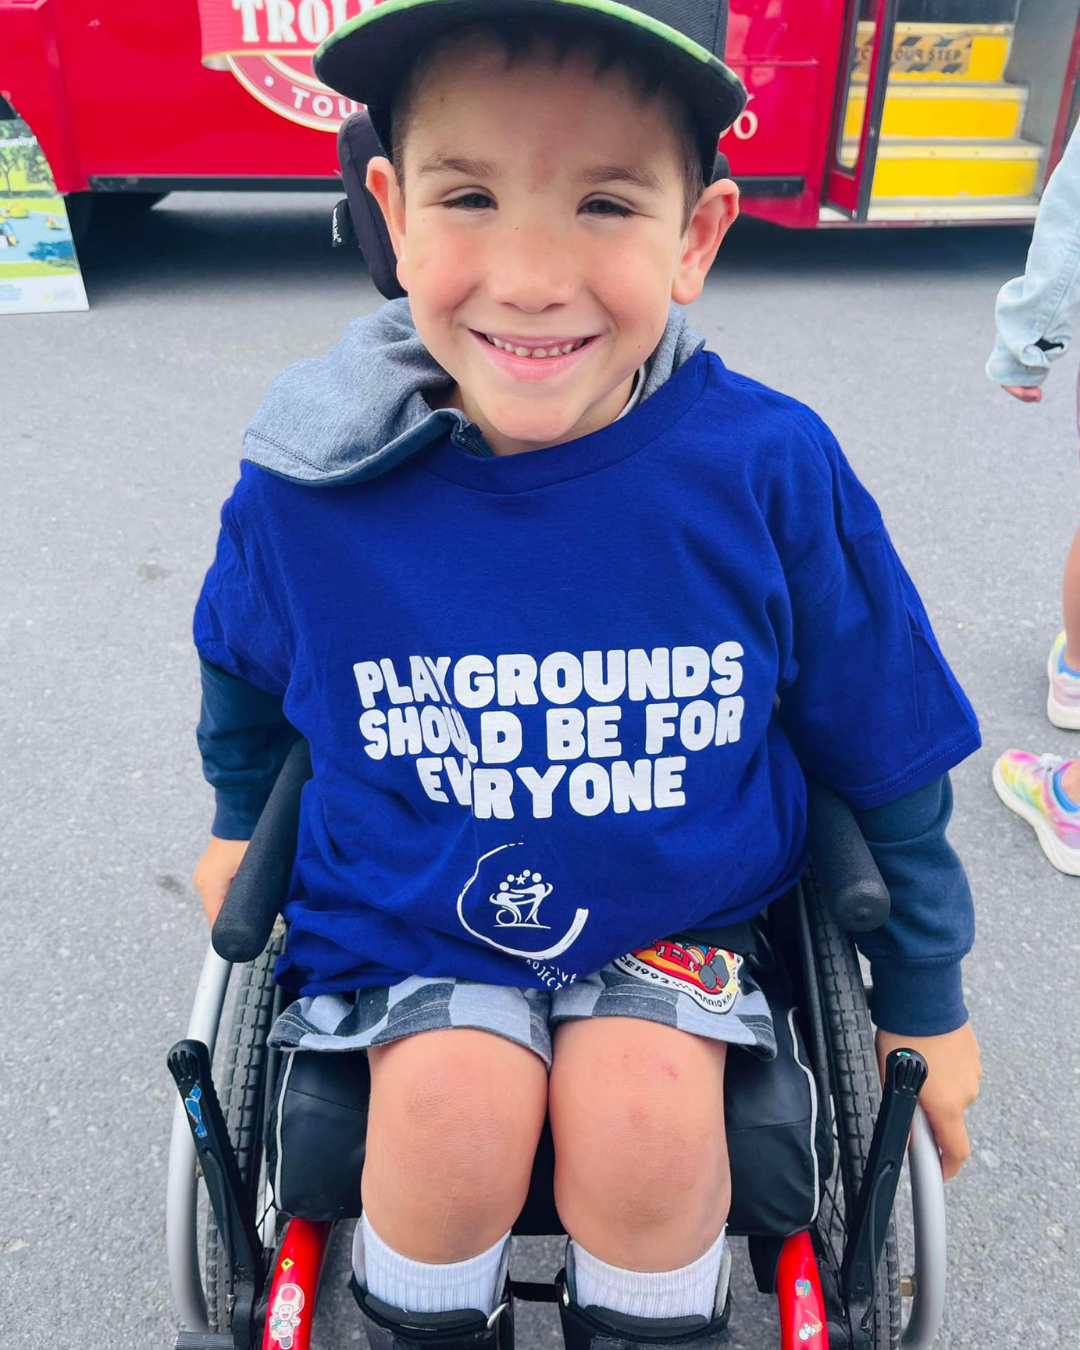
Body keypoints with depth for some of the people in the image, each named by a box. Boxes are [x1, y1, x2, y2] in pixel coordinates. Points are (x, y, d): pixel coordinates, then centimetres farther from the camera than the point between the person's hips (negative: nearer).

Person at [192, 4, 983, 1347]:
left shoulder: (773, 474, -18)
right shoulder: (307, 492, -16)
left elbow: (885, 756, -4)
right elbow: (244, 665, 9)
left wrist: (924, 1000, 6)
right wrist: (239, 818, 24)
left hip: (679, 917, 0)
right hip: (402, 919, 1)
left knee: (643, 1113, -22)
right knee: (454, 1106, -23)